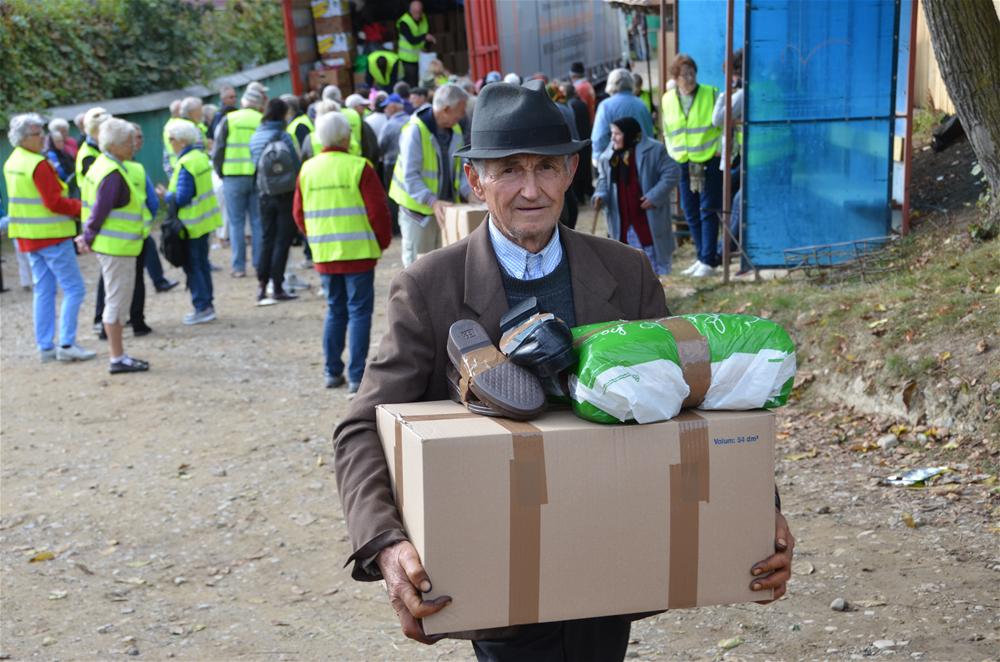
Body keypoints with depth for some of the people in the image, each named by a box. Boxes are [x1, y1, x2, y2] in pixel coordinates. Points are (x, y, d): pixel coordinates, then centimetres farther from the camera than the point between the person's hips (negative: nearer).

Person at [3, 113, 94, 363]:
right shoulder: (39, 164, -18)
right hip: (51, 235, -9)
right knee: (74, 289, -3)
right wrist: (81, 208, -9)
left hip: (27, 236, 9)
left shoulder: (11, 163, 10)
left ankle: (45, 346, 14)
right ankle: (67, 344, -6)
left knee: (43, 291, 13)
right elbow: (54, 202, -21)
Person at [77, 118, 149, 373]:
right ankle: (117, 359, 5)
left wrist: (89, 236, 13)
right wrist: (88, 239, -10)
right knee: (117, 302, -2)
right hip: (117, 247, -10)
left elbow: (96, 208, 14)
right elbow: (99, 210, -21)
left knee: (117, 301, 16)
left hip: (115, 246, 10)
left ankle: (118, 354, 25)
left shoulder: (104, 165, 11)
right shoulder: (113, 175, -21)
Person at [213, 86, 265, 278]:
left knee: (236, 223, 5)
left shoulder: (229, 120, 0)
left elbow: (218, 151, -1)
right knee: (258, 222, 9)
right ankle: (260, 264, 10)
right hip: (258, 177, 1)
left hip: (233, 177, -1)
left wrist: (220, 173, 9)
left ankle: (239, 266, 3)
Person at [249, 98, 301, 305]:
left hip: (265, 195, 5)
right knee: (282, 241, 1)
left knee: (267, 240, 12)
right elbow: (295, 165, -13)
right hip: (286, 194, -5)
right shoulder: (282, 135, -13)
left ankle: (262, 286, 6)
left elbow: (255, 163, 10)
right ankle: (277, 288, 3)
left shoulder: (255, 137, 5)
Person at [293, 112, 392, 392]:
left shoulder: (307, 169, 6)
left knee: (335, 310, 17)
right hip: (357, 252, -5)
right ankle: (357, 377, -1)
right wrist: (382, 242, 4)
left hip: (324, 254, 5)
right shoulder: (359, 167, -11)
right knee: (359, 311, 1)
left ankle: (332, 372, 20)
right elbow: (378, 210, -11)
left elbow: (299, 214, 11)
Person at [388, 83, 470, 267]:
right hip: (418, 210, -7)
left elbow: (459, 169, 15)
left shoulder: (455, 131, 9)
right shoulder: (415, 130, -15)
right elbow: (410, 176, -20)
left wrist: (469, 193, -4)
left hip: (445, 209, 7)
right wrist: (433, 202, -30)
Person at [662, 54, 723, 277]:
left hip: (709, 162, -4)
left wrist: (720, 149, -6)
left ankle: (709, 261, -3)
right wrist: (673, 153, 11)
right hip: (684, 165, 4)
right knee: (691, 214, 8)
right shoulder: (668, 99, 7)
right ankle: (703, 257, 19)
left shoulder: (711, 94, -4)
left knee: (708, 211, -5)